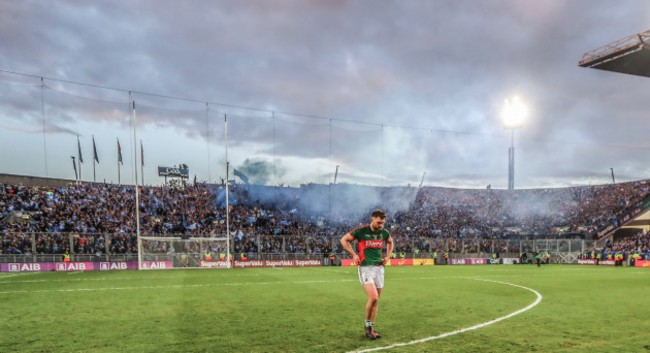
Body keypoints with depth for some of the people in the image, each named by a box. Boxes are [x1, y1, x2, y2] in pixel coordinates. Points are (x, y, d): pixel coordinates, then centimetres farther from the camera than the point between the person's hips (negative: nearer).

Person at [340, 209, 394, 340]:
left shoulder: (384, 233, 6)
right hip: (365, 267, -5)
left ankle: (371, 328, 18)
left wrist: (388, 256, 15)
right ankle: (367, 324, 5)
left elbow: (390, 242, 29)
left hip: (379, 268, 5)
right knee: (373, 298, -17)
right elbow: (344, 240, 4)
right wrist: (354, 255, -3)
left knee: (376, 301, 6)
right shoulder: (361, 231, -8)